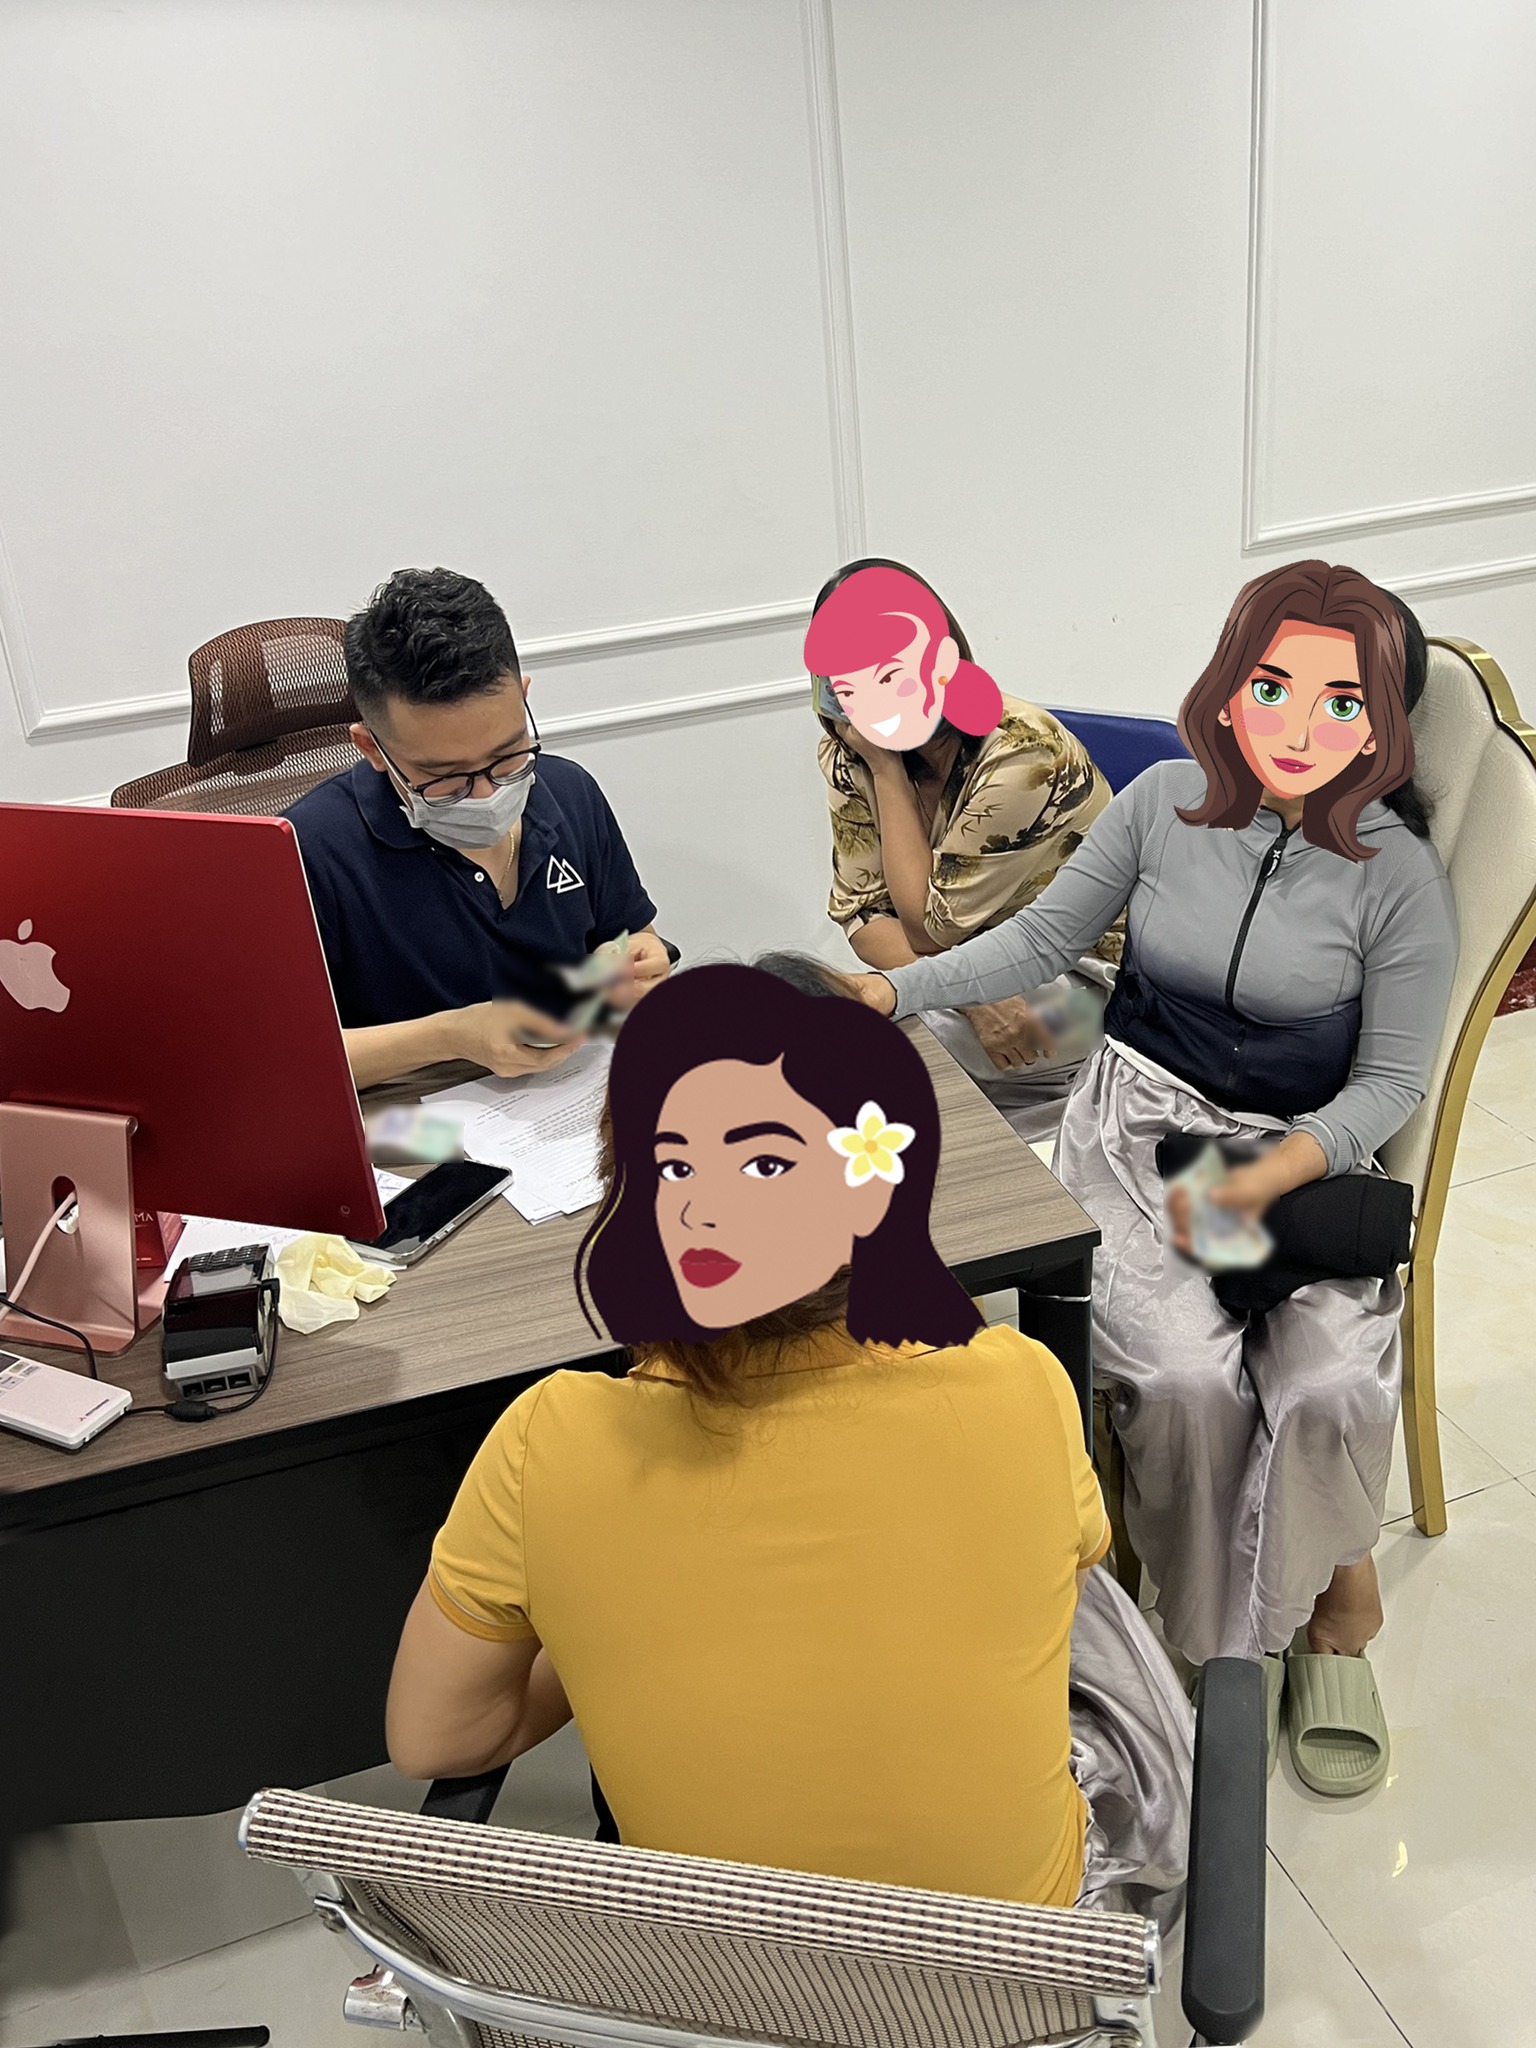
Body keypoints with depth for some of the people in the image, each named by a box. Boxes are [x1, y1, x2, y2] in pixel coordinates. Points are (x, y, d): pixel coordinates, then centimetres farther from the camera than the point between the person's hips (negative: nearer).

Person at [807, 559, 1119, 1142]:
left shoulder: (1020, 755, -27)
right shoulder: (849, 755, -7)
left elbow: (930, 930, -21)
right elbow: (860, 913, -7)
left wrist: (887, 770, -22)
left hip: (1080, 978, -6)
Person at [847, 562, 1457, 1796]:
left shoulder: (1399, 873, -8)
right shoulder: (1166, 804, -2)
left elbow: (1390, 1081, -3)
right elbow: (1042, 940, 6)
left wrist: (1271, 1177, -21)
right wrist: (889, 991, -5)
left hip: (1306, 1154, 0)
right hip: (1135, 1125, 1)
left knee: (1331, 1388, -25)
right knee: (1185, 1375, -25)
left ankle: (1331, 1606, 7)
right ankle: (1210, 1635, 3)